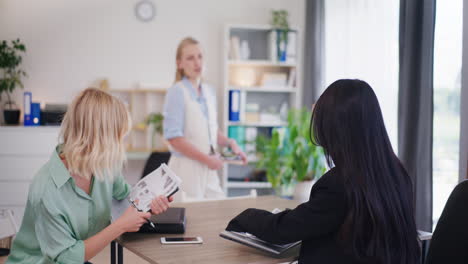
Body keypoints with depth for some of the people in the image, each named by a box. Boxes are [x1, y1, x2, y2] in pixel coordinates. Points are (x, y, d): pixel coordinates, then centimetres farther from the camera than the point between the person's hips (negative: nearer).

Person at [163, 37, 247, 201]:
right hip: (186, 167, -6)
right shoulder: (177, 92, -11)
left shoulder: (209, 91, 9)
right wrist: (207, 159, -15)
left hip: (208, 169, 6)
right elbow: (174, 138, -17)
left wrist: (230, 143, 2)